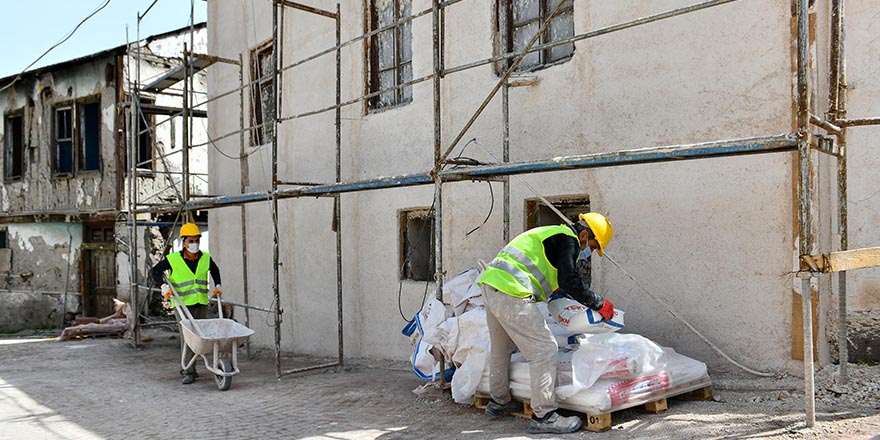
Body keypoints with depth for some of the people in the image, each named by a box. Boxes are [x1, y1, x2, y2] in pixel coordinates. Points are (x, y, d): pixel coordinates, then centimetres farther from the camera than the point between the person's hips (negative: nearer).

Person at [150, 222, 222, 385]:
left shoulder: (206, 258, 3)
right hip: (183, 304, -4)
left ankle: (187, 368, 26)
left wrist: (217, 285, 13)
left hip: (201, 304, 4)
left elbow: (215, 270, 24)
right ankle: (188, 372, -4)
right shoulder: (173, 259, -8)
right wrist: (164, 285, -12)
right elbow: (154, 271, 2)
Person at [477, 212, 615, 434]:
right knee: (544, 349, -7)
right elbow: (570, 282, -13)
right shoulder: (569, 240, -4)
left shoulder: (552, 233, 25)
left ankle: (499, 401, 40)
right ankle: (543, 416, -4)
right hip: (512, 293, -11)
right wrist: (599, 304, -4)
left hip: (491, 284, 11)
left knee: (501, 347, 25)